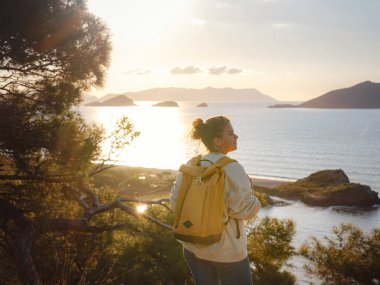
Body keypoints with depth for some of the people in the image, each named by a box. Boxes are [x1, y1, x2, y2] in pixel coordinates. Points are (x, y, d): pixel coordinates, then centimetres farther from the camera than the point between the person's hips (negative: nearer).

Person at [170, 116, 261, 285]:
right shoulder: (231, 168, -19)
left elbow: (175, 203, 3)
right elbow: (245, 210, -21)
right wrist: (254, 202, 0)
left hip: (193, 247, 6)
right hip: (227, 251, -6)